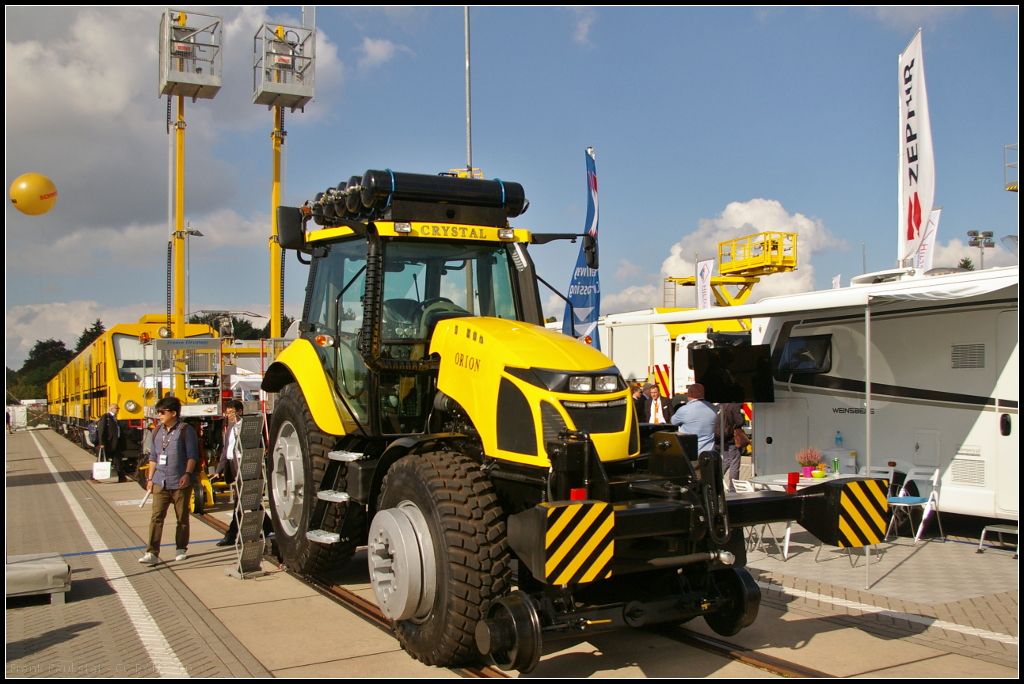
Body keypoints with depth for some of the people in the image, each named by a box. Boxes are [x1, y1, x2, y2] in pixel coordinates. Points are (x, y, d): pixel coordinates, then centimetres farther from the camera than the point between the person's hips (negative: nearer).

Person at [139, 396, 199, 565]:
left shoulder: (186, 430, -5)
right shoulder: (158, 432, 13)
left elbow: (192, 455, -9)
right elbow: (153, 457, 18)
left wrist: (187, 473, -20)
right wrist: (150, 478, 13)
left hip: (180, 483, -4)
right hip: (160, 482, 5)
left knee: (182, 518, 7)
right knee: (156, 517, -4)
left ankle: (181, 549, 21)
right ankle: (152, 553, -5)